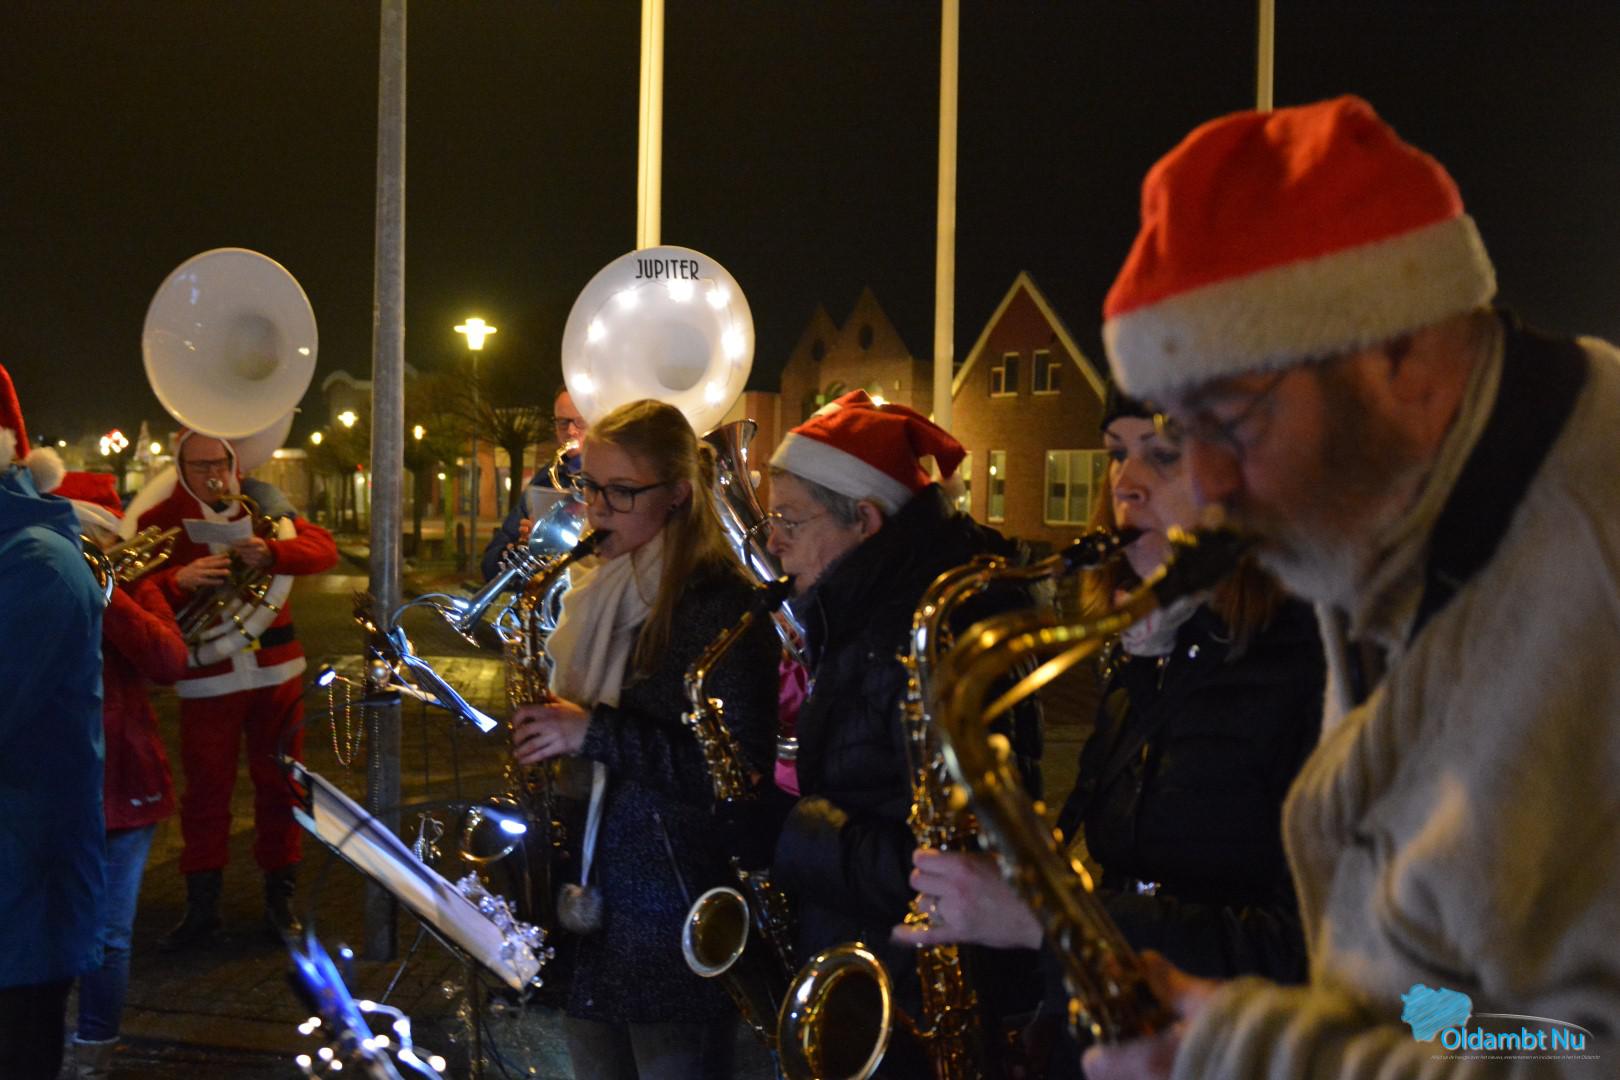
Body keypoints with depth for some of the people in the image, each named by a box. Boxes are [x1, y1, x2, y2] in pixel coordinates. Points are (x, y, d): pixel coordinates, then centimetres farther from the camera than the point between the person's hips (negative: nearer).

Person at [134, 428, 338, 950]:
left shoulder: (261, 505, 3)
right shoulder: (159, 518, -4)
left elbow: (324, 548, -8)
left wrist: (271, 553, -27)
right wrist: (179, 580, -33)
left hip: (276, 672, 2)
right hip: (206, 679, -2)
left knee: (279, 786, 9)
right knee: (205, 793, 4)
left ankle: (279, 898, 22)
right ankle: (201, 907, 15)